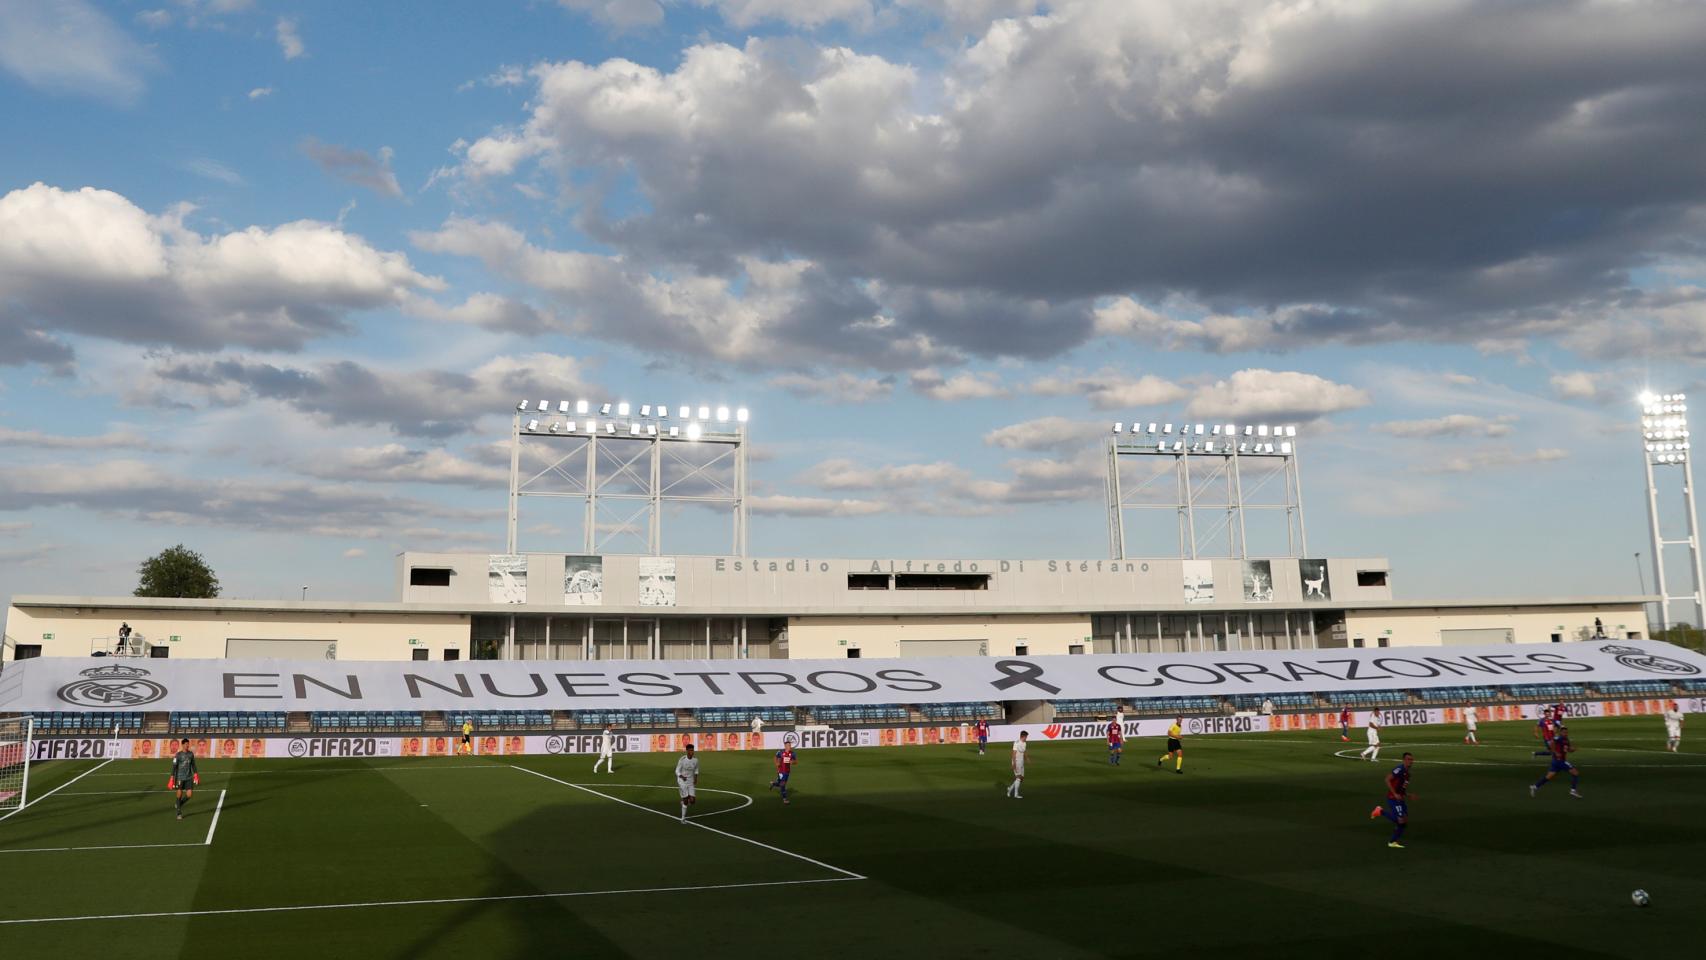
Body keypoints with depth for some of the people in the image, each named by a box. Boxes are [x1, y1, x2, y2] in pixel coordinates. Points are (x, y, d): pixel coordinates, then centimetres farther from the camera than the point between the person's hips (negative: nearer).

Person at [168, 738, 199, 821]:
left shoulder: (191, 754, 5)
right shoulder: (178, 755, -8)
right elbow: (174, 766, -8)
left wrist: (195, 774, 11)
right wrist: (172, 777, -12)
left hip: (189, 777, 4)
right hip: (180, 777, -3)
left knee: (189, 794, -4)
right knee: (180, 794, 1)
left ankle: (179, 804, 26)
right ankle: (179, 813, 15)